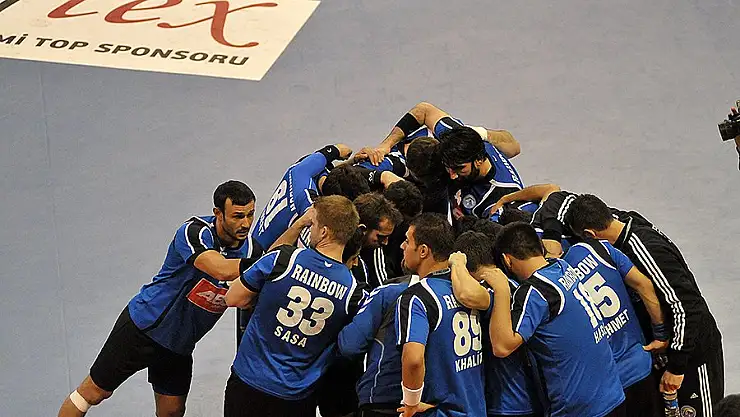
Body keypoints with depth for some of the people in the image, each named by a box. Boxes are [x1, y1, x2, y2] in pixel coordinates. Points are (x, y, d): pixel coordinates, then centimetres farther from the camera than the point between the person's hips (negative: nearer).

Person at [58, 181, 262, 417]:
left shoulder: (251, 248, -8)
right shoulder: (195, 232, -28)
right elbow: (221, 270, -46)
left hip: (180, 344, 6)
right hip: (145, 325, -6)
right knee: (94, 392, 3)